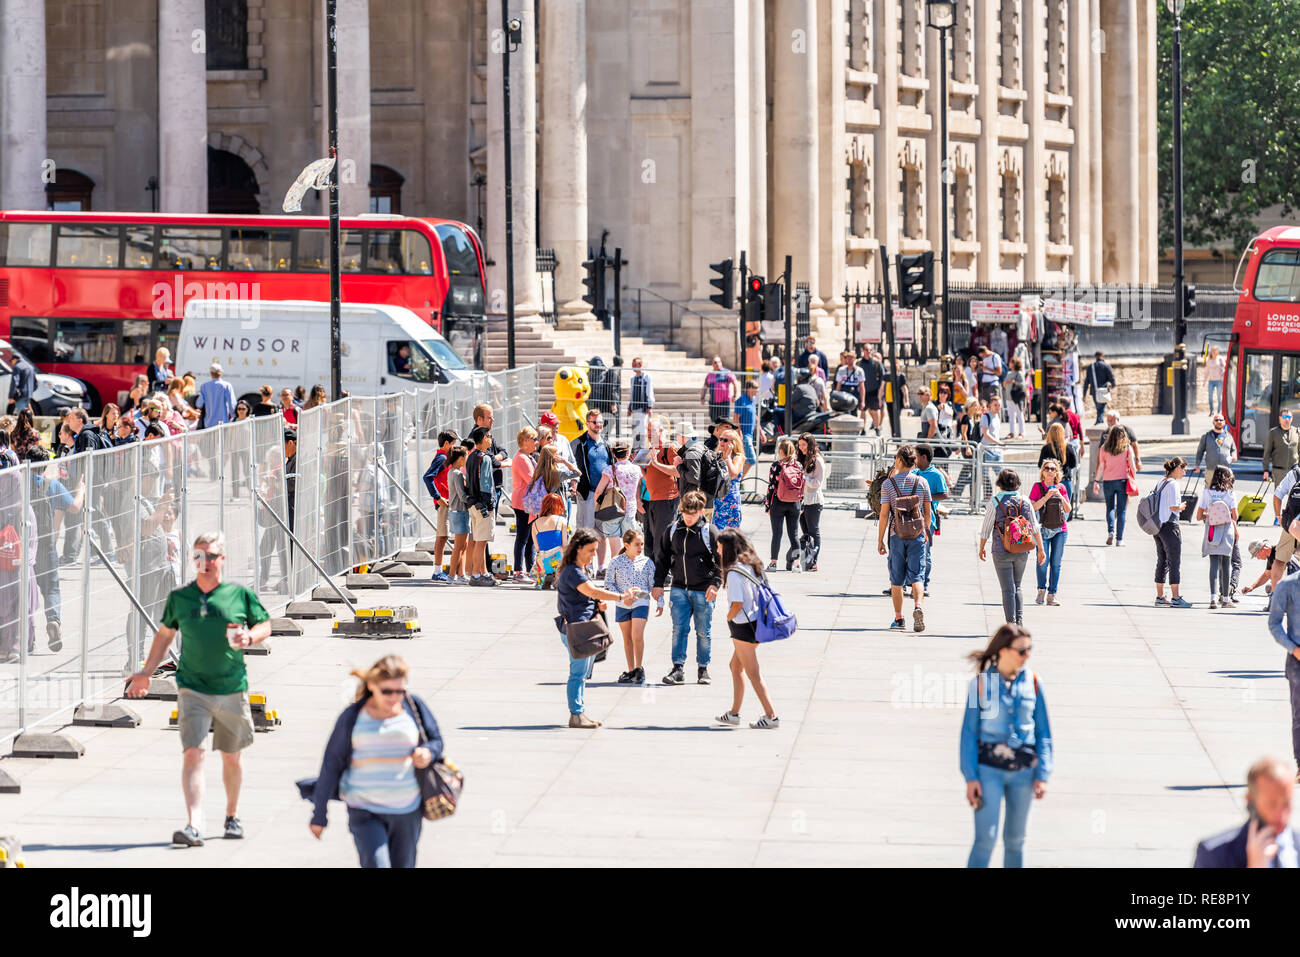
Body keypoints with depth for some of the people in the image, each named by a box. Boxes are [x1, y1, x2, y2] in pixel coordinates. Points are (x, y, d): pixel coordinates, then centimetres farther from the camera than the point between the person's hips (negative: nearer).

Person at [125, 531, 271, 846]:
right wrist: (146, 673, 15)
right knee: (193, 754, -14)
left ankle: (232, 816, 36)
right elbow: (165, 634, 17)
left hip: (232, 690, 0)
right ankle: (194, 826, -21)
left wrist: (249, 637, -13)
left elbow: (265, 625, 10)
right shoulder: (179, 598, 3)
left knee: (231, 758, 14)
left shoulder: (240, 594, -1)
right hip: (192, 689, 0)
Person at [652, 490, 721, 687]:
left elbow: (721, 560, -3)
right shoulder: (673, 531, 5)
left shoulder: (709, 532, -6)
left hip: (703, 590, -3)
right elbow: (663, 558, 13)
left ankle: (703, 669, 15)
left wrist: (715, 584, -12)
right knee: (679, 629, -4)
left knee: (703, 632, 4)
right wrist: (658, 584, 9)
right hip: (679, 588, 3)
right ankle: (678, 669, -4)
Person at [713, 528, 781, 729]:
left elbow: (738, 603, -23)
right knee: (736, 666, 20)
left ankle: (771, 716, -3)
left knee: (752, 672, -3)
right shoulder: (749, 565, 8)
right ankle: (734, 714, 26)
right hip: (755, 621, 9)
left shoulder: (734, 573, -19)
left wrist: (729, 618, -2)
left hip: (743, 625, -9)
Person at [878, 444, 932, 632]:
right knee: (917, 575, -2)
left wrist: (880, 540, 1)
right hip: (917, 534, 1)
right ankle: (917, 606, -27)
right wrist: (926, 531, 23)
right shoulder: (922, 482, 1)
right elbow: (927, 512, 7)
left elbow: (884, 514, -5)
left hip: (897, 534, -1)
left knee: (897, 579, 9)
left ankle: (898, 618, 13)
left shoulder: (888, 484, -4)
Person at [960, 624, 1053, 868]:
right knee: (986, 839, -8)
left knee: (1015, 839, 13)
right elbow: (969, 732, -3)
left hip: (1023, 769, 3)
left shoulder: (1032, 682, 1)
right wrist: (970, 777, -7)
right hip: (989, 768, -3)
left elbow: (1044, 733, 6)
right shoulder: (981, 682, -7)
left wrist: (1042, 774, 0)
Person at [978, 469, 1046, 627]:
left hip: (1002, 551, -3)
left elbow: (986, 529, -4)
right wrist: (1041, 549, 12)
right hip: (1022, 551, 3)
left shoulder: (995, 501, -9)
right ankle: (1020, 621, 7)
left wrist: (981, 548, 10)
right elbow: (1035, 528, 4)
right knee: (1017, 587, 18)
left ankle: (1011, 623, -3)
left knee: (1008, 589, 1)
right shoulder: (1024, 501, 1)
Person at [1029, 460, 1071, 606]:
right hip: (1043, 529, -3)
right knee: (1043, 562, -9)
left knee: (1056, 563, 1)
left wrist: (1061, 496, -9)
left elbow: (1068, 510, 7)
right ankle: (1041, 591, 13)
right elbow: (1033, 507, -10)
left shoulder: (1061, 487, 8)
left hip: (1060, 529, 3)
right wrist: (1047, 496, -20)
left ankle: (1051, 595, 6)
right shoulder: (1038, 487, -1)